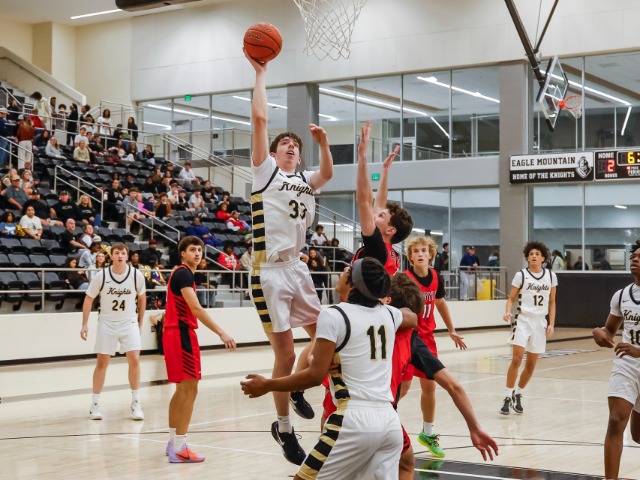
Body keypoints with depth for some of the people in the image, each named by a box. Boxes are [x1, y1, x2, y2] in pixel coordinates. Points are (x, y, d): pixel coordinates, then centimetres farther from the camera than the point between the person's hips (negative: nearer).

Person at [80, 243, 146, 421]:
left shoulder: (136, 275, -9)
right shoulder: (101, 276, -11)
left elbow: (142, 298, 7)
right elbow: (89, 299, -1)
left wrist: (140, 323, 9)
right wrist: (85, 324, -6)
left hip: (129, 323, 0)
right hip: (107, 324, 0)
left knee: (134, 360, -11)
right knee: (102, 363, 4)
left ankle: (135, 404, 2)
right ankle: (95, 404, 15)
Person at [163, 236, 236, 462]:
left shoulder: (180, 273, 19)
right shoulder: (183, 273, -13)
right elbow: (196, 308, -23)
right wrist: (221, 333, -28)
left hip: (175, 333, 10)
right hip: (182, 333, -10)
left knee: (182, 389, 15)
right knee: (189, 388, -10)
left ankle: (173, 442, 21)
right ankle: (179, 449, -10)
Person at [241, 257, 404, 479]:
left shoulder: (333, 316, -6)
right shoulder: (390, 313, 12)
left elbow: (316, 375, -9)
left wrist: (267, 385, 2)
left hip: (356, 419, -6)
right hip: (391, 421, 6)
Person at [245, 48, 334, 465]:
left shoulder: (305, 180, 16)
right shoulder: (265, 170, 3)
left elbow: (328, 172, -7)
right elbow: (260, 117, -5)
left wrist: (324, 142, -20)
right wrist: (261, 74, 0)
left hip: (298, 268, 6)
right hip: (270, 272, -6)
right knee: (285, 355, -2)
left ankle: (297, 388, 32)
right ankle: (284, 427, 13)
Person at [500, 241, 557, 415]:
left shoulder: (551, 276, 6)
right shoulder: (521, 275, -2)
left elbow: (552, 302, 11)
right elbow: (511, 298, 0)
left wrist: (551, 324, 3)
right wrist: (508, 311, -20)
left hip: (540, 322, 3)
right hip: (523, 320, -3)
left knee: (531, 364, 8)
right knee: (517, 359, -16)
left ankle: (518, 395, 26)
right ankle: (508, 397, -7)